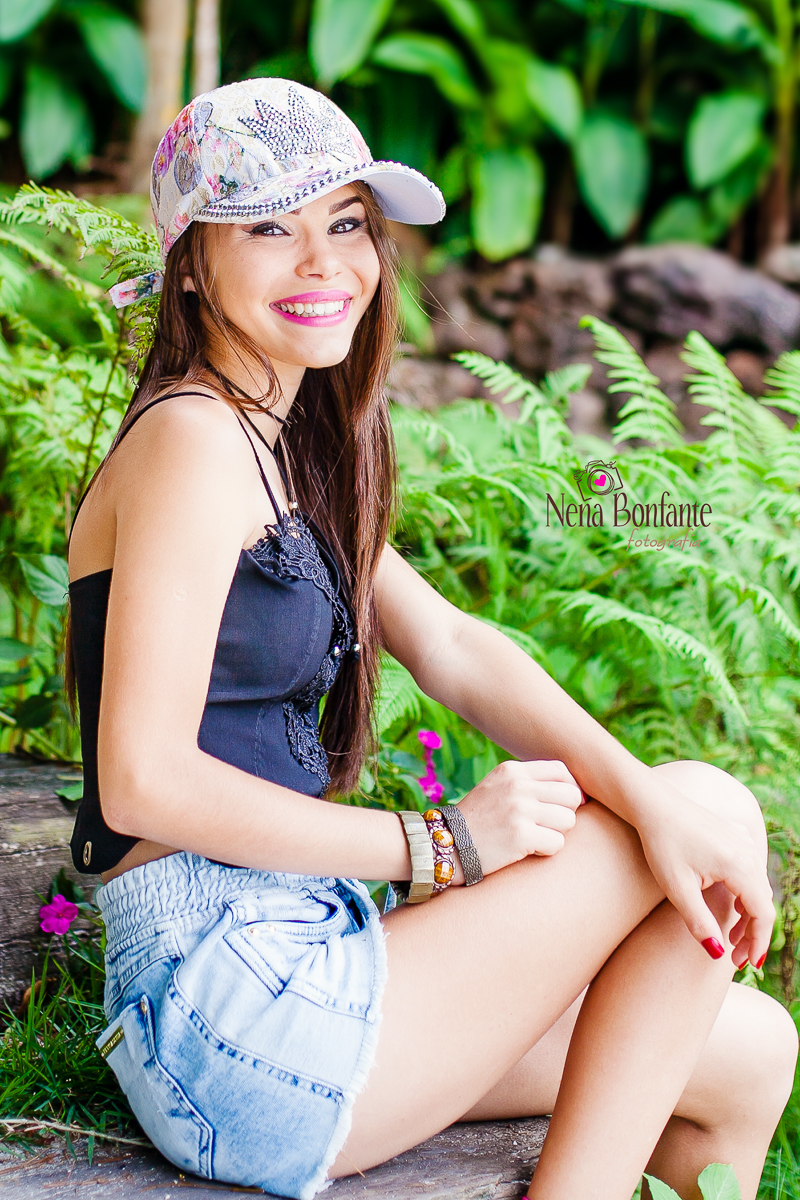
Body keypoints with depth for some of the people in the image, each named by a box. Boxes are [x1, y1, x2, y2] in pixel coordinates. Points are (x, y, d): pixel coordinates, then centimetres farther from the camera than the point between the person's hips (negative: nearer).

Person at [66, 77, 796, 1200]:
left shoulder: (290, 451, 17)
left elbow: (452, 648, 7)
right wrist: (440, 843, -13)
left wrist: (648, 801, -8)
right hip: (232, 1003, -8)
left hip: (285, 967, 8)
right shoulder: (193, 439, -12)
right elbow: (144, 780, -19)